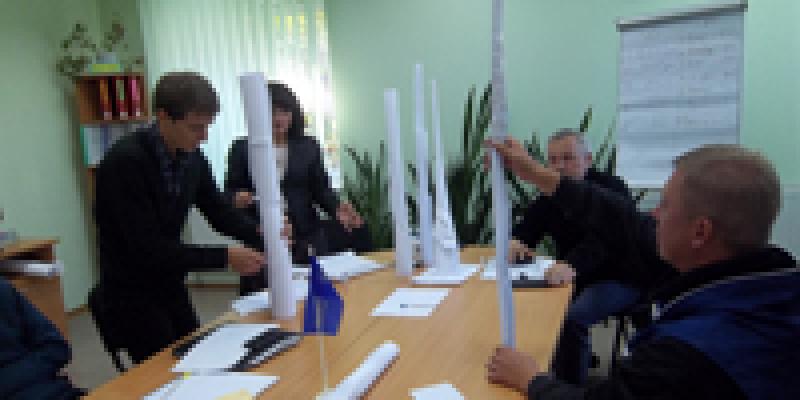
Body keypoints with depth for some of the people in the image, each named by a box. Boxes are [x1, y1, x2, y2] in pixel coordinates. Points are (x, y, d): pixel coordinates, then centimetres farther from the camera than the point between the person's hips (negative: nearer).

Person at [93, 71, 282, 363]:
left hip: (169, 284, 7)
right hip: (131, 292, -6)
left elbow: (220, 211, 3)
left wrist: (264, 238, -15)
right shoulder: (125, 163, -26)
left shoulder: (193, 158, -6)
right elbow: (147, 249, -29)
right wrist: (225, 257, -30)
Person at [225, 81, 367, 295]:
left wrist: (337, 207, -10)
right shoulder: (242, 148, 5)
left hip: (306, 237, 1)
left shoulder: (308, 146, 9)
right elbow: (229, 192, 7)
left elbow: (321, 190, 8)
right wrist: (237, 198, -15)